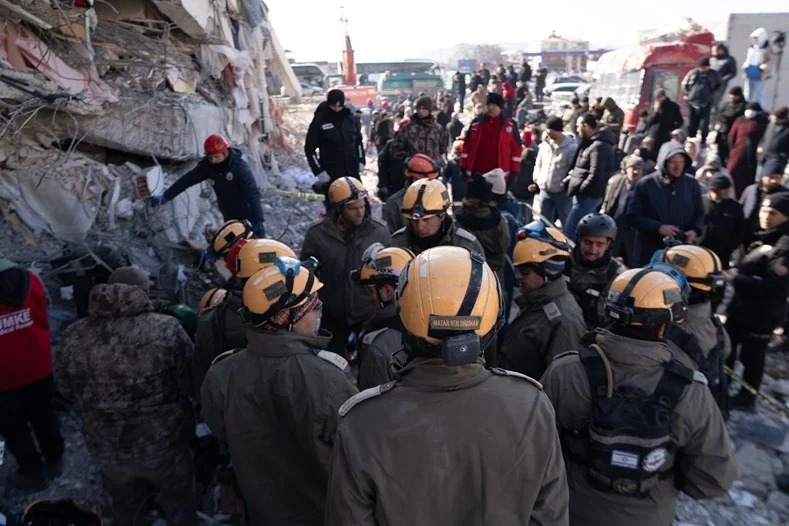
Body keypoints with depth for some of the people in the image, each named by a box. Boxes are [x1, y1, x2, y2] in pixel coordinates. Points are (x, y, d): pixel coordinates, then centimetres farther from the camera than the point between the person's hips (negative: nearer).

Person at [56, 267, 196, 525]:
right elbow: (191, 384, -14)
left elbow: (67, 390, 2)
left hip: (107, 448, 3)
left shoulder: (74, 337, -13)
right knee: (179, 504, 24)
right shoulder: (167, 330, -22)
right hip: (164, 442, -2)